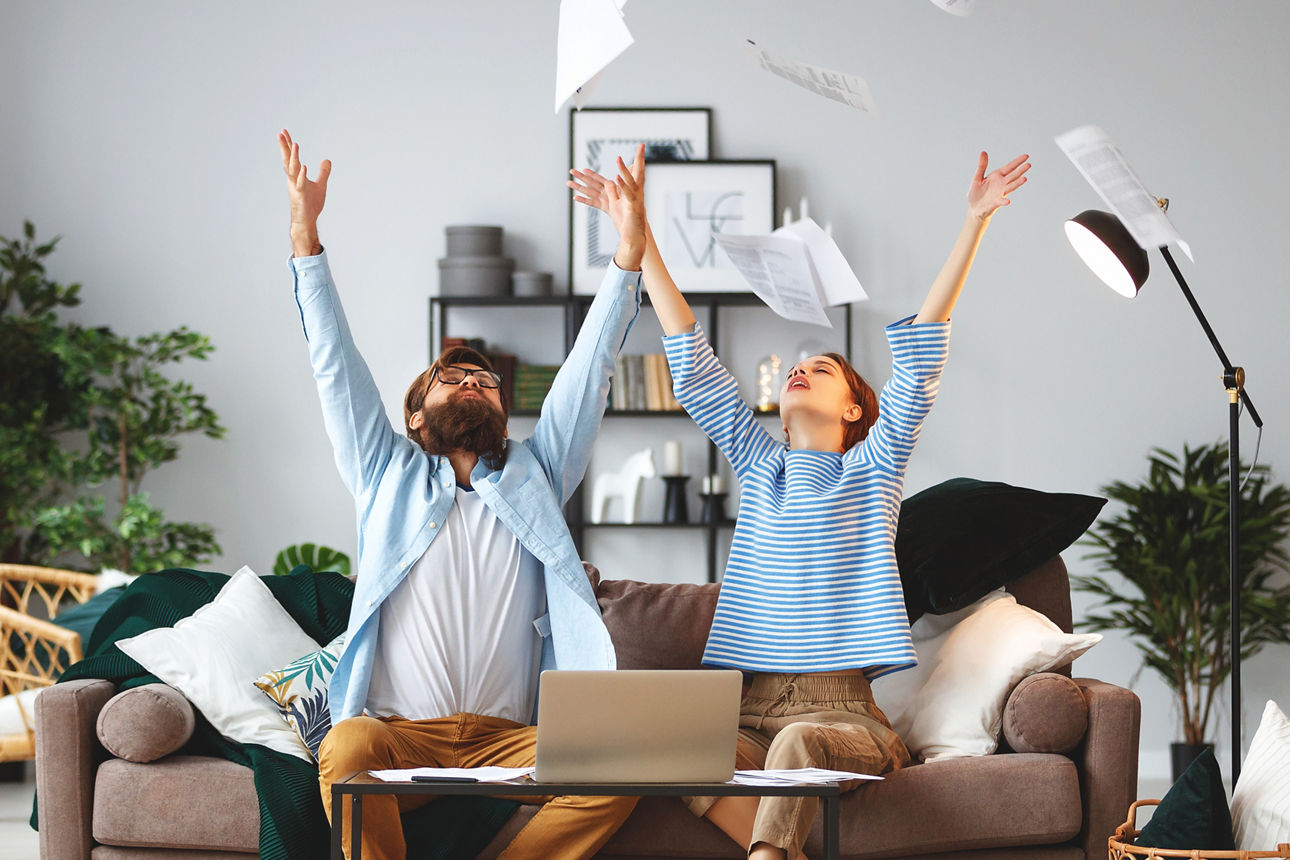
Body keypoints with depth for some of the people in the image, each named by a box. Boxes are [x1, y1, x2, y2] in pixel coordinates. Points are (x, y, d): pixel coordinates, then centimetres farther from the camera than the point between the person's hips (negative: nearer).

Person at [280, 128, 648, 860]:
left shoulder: (534, 476, 21)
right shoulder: (388, 476, 18)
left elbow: (590, 370, 14)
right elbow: (335, 362, 12)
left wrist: (630, 252, 6)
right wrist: (305, 234, 3)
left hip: (507, 741, 2)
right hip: (401, 735, -2)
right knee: (349, 746, -37)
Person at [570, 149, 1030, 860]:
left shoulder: (873, 469, 12)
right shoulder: (759, 468, 21)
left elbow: (921, 350, 6)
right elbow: (690, 360, 21)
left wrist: (975, 221, -1)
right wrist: (637, 233, 19)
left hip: (844, 714, -3)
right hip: (749, 712, 3)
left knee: (798, 745, -38)